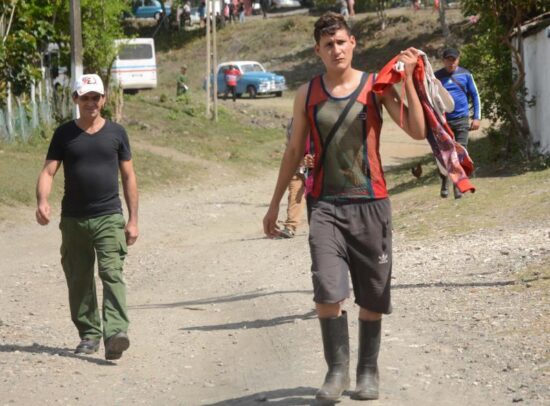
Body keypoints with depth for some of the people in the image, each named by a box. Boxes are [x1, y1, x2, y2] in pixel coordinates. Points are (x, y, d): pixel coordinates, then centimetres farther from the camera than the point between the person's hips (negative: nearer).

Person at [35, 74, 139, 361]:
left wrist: (133, 219, 4)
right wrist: (42, 201, -22)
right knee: (79, 280, 8)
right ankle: (89, 335, 20)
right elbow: (48, 171, -1)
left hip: (109, 218, -2)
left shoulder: (116, 133, 5)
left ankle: (115, 334, -27)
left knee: (112, 274, -16)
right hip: (73, 219, 2)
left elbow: (128, 176, 8)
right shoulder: (64, 134, 5)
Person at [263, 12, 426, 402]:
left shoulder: (376, 86, 0)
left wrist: (408, 79, -16)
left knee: (372, 296, 7)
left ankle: (368, 371, 23)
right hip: (324, 205, 1)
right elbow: (294, 151, 15)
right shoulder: (307, 94, 7)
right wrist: (275, 203, 16)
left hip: (370, 203, 0)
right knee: (327, 291, -16)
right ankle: (337, 369, -2)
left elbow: (417, 131, -10)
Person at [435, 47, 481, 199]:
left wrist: (477, 117, 0)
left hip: (461, 119, 0)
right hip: (443, 120, 0)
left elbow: (475, 95, 7)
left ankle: (458, 186, 2)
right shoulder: (437, 76, 1)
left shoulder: (465, 75, 1)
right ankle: (444, 184, 19)